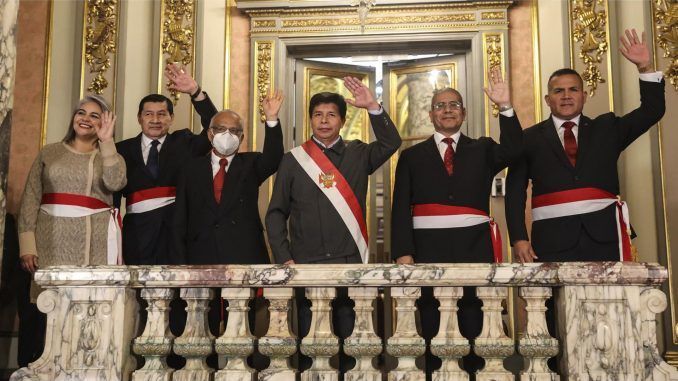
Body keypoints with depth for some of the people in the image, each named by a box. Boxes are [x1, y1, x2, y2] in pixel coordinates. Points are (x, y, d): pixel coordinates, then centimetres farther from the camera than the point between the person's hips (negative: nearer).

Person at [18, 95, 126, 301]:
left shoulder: (110, 156, 12)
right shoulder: (49, 152, 13)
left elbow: (115, 183, -11)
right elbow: (31, 199, 7)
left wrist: (107, 142, -9)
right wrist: (27, 245, -2)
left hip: (93, 242, -1)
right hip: (51, 240, 1)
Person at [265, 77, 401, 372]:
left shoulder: (358, 154, 9)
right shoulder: (293, 160, 5)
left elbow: (391, 143, -7)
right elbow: (276, 213, 6)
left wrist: (373, 107, -16)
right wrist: (284, 258, -3)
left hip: (351, 262, 1)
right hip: (306, 264, 0)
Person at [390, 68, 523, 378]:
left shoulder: (482, 150, 15)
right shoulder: (412, 156, 12)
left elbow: (513, 151, -6)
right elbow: (401, 207, 5)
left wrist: (505, 107, -15)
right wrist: (403, 252, -7)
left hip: (474, 247, 1)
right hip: (429, 248, 0)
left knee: (474, 326, 1)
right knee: (430, 326, 2)